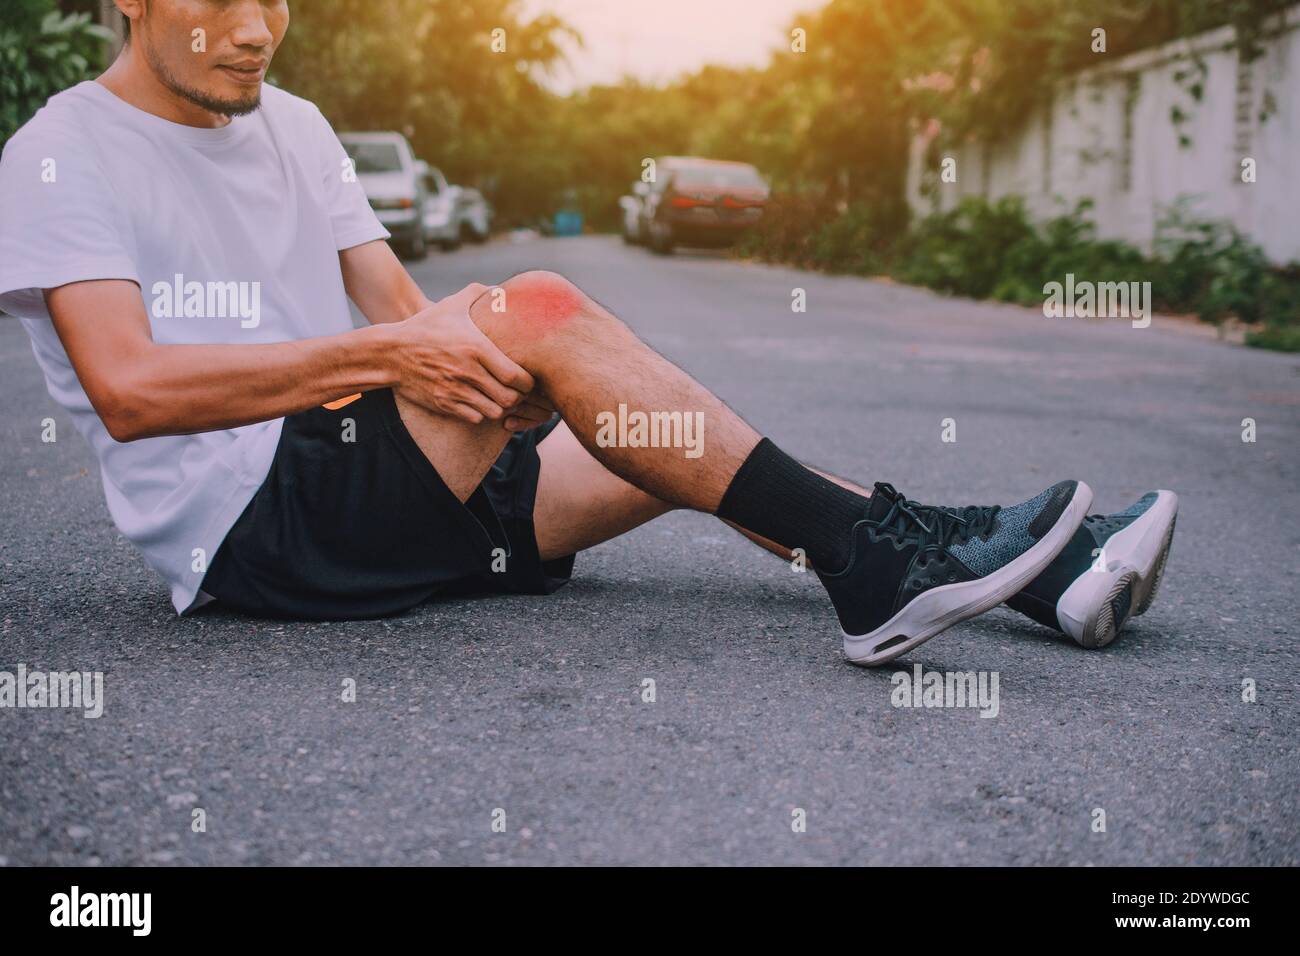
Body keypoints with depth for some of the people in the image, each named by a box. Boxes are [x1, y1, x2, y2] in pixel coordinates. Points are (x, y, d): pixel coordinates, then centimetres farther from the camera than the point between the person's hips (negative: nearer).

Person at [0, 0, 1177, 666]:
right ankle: (872, 557, -24)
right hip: (242, 524, -7)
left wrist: (452, 345, -14)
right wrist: (380, 353, -24)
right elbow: (129, 389, -18)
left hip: (360, 489, 7)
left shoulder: (291, 125, 17)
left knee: (679, 443, -8)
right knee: (539, 309, -26)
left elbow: (398, 308, 10)